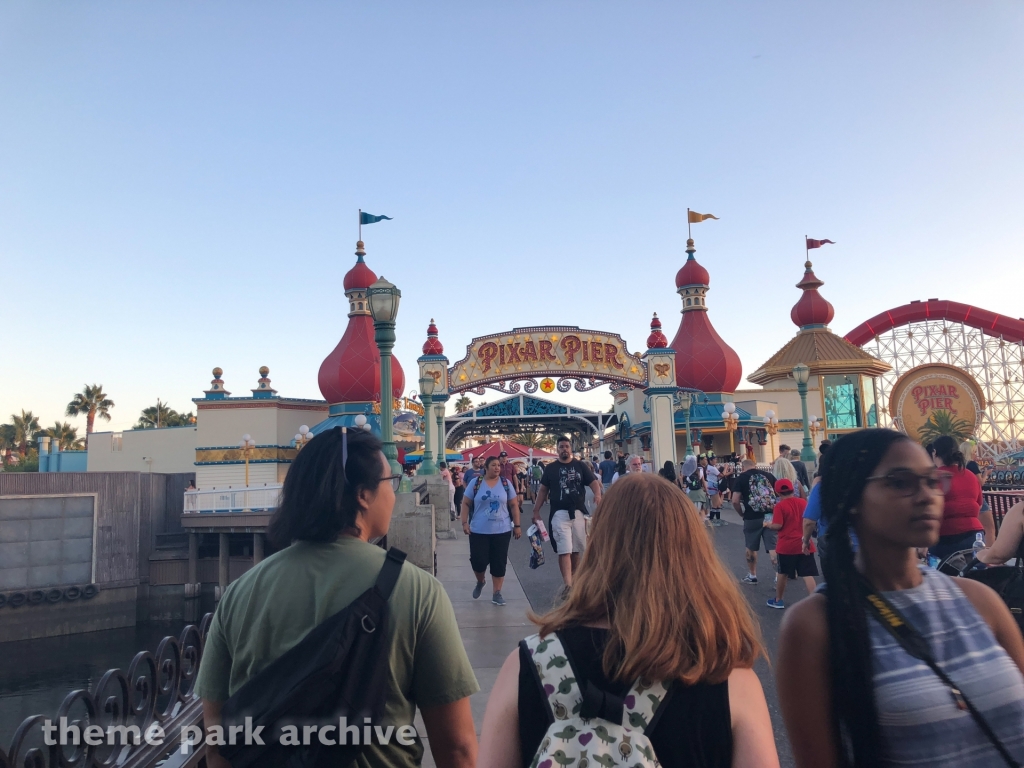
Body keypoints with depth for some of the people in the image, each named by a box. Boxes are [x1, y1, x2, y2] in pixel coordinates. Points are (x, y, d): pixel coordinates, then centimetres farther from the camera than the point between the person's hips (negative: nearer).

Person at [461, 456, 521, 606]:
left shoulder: (506, 483, 2)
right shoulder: (475, 483, -1)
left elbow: (514, 505, 5)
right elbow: (466, 504, 2)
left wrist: (517, 525, 2)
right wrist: (465, 523, -6)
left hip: (502, 531, 1)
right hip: (479, 531, -1)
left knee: (499, 563, 3)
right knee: (478, 561, -2)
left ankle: (497, 593, 17)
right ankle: (480, 582, 30)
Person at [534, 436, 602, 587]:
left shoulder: (581, 466, 6)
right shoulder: (551, 468, 7)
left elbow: (593, 482, -3)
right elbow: (543, 490, 9)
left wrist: (598, 494, -24)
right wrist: (536, 510, 4)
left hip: (578, 512, 2)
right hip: (559, 513, -1)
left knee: (576, 550, 12)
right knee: (564, 550, -9)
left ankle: (574, 580, 27)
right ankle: (568, 585, -13)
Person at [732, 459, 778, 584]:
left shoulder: (740, 478, 0)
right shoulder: (769, 475, 8)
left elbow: (735, 501, -8)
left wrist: (743, 514, 7)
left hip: (752, 518, -2)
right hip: (771, 516, 2)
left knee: (751, 547, 15)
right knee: (773, 547, 3)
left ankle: (752, 576, 27)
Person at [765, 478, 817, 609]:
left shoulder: (780, 505, -11)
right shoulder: (803, 502, 3)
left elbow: (777, 526, -16)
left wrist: (768, 524, 3)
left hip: (786, 546, -3)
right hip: (804, 545, 3)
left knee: (783, 573, 13)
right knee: (807, 575, 2)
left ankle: (778, 600, 26)